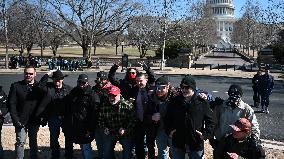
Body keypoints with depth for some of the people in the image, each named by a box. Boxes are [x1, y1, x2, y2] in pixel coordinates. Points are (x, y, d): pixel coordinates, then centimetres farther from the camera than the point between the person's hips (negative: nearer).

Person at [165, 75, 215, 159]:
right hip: (178, 142, 2)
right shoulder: (175, 101, 0)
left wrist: (206, 134, -11)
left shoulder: (202, 102, -6)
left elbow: (210, 120, 0)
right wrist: (169, 131, -1)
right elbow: (168, 118, 11)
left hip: (196, 143, -2)